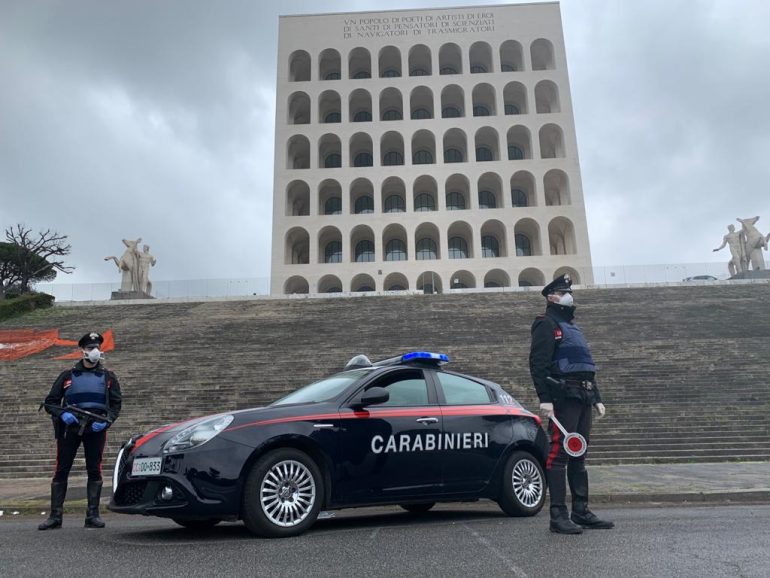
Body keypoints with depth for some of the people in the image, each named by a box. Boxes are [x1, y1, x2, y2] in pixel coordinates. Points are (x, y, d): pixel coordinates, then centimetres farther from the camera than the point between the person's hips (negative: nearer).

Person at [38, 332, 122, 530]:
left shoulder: (108, 377, 10)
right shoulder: (68, 376, 10)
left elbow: (116, 404, 9)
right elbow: (50, 402, 9)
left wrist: (106, 421, -9)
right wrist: (62, 414, -11)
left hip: (96, 430, 0)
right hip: (69, 428, 0)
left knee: (95, 471, 1)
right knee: (61, 470, 1)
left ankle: (93, 515, 6)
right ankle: (55, 516, 9)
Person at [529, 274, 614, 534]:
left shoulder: (572, 326, 25)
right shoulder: (546, 324, -3)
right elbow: (537, 363, -13)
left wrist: (596, 398, 21)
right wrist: (544, 399, -21)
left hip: (583, 398, 9)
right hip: (563, 398, -9)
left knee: (579, 456, 12)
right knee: (559, 454, -9)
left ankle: (581, 511, 19)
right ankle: (558, 515, -5)